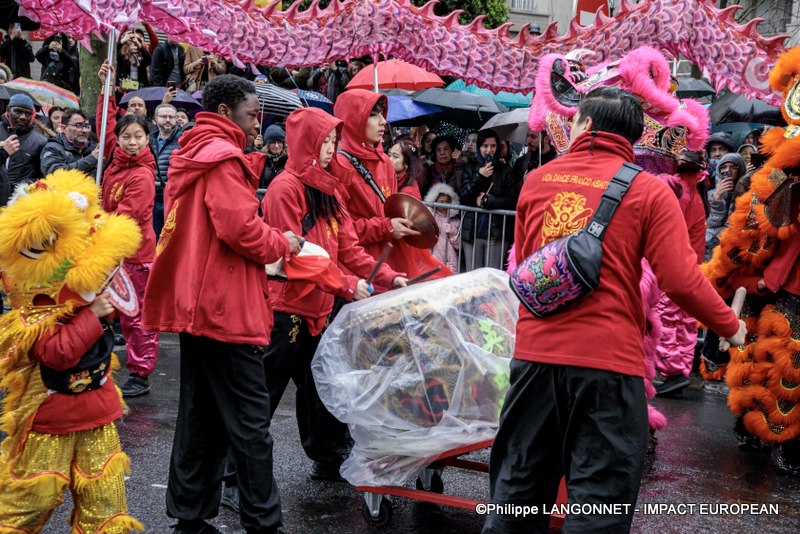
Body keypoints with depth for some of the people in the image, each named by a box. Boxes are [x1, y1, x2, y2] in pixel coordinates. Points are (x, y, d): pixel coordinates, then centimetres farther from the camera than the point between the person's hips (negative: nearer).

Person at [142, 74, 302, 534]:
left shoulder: (190, 156, 18)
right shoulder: (224, 157, -12)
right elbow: (241, 228, -22)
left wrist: (267, 256, 15)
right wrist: (283, 244, -4)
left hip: (196, 304, 10)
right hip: (227, 307, -10)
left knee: (201, 417, 14)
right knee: (250, 421, -3)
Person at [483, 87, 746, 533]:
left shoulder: (537, 181, 8)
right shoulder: (650, 191, -3)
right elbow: (681, 280, -9)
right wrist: (730, 325, 8)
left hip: (536, 354, 4)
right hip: (608, 362, -3)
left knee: (519, 484, 17)